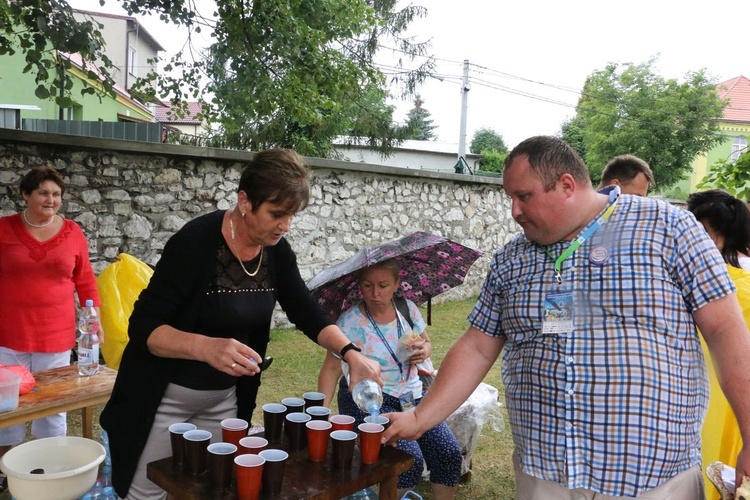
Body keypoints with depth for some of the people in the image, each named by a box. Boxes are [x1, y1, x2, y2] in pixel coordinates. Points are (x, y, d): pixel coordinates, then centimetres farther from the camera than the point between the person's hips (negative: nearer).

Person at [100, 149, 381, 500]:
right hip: (163, 399, -5)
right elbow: (143, 326, -23)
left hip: (225, 399, 5)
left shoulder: (277, 251, -7)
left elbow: (305, 312, -1)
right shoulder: (196, 241, -24)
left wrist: (350, 353, -16)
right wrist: (206, 346, -40)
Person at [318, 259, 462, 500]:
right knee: (411, 460, -22)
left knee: (449, 453, -10)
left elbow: (427, 343, 14)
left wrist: (423, 351, -9)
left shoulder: (407, 308, -1)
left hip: (411, 395, 5)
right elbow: (331, 370, -13)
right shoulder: (350, 322, -13)